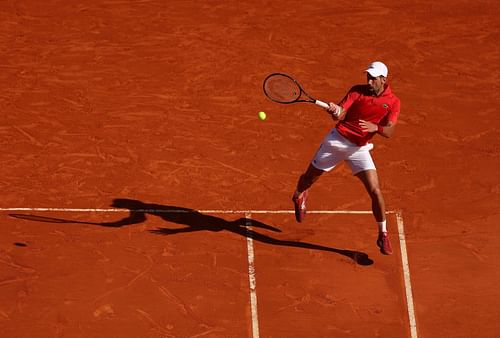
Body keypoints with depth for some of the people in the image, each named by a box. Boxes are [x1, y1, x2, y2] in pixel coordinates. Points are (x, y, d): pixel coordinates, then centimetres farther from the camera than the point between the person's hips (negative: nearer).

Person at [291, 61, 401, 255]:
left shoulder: (393, 102, -7)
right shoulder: (357, 91, -8)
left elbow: (389, 131, -16)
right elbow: (340, 115, -16)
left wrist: (375, 127, -36)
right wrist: (335, 111, -39)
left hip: (359, 148, 0)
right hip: (337, 139, 0)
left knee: (375, 191, -13)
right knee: (310, 177, 15)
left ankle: (383, 235, 2)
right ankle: (299, 197, 52)